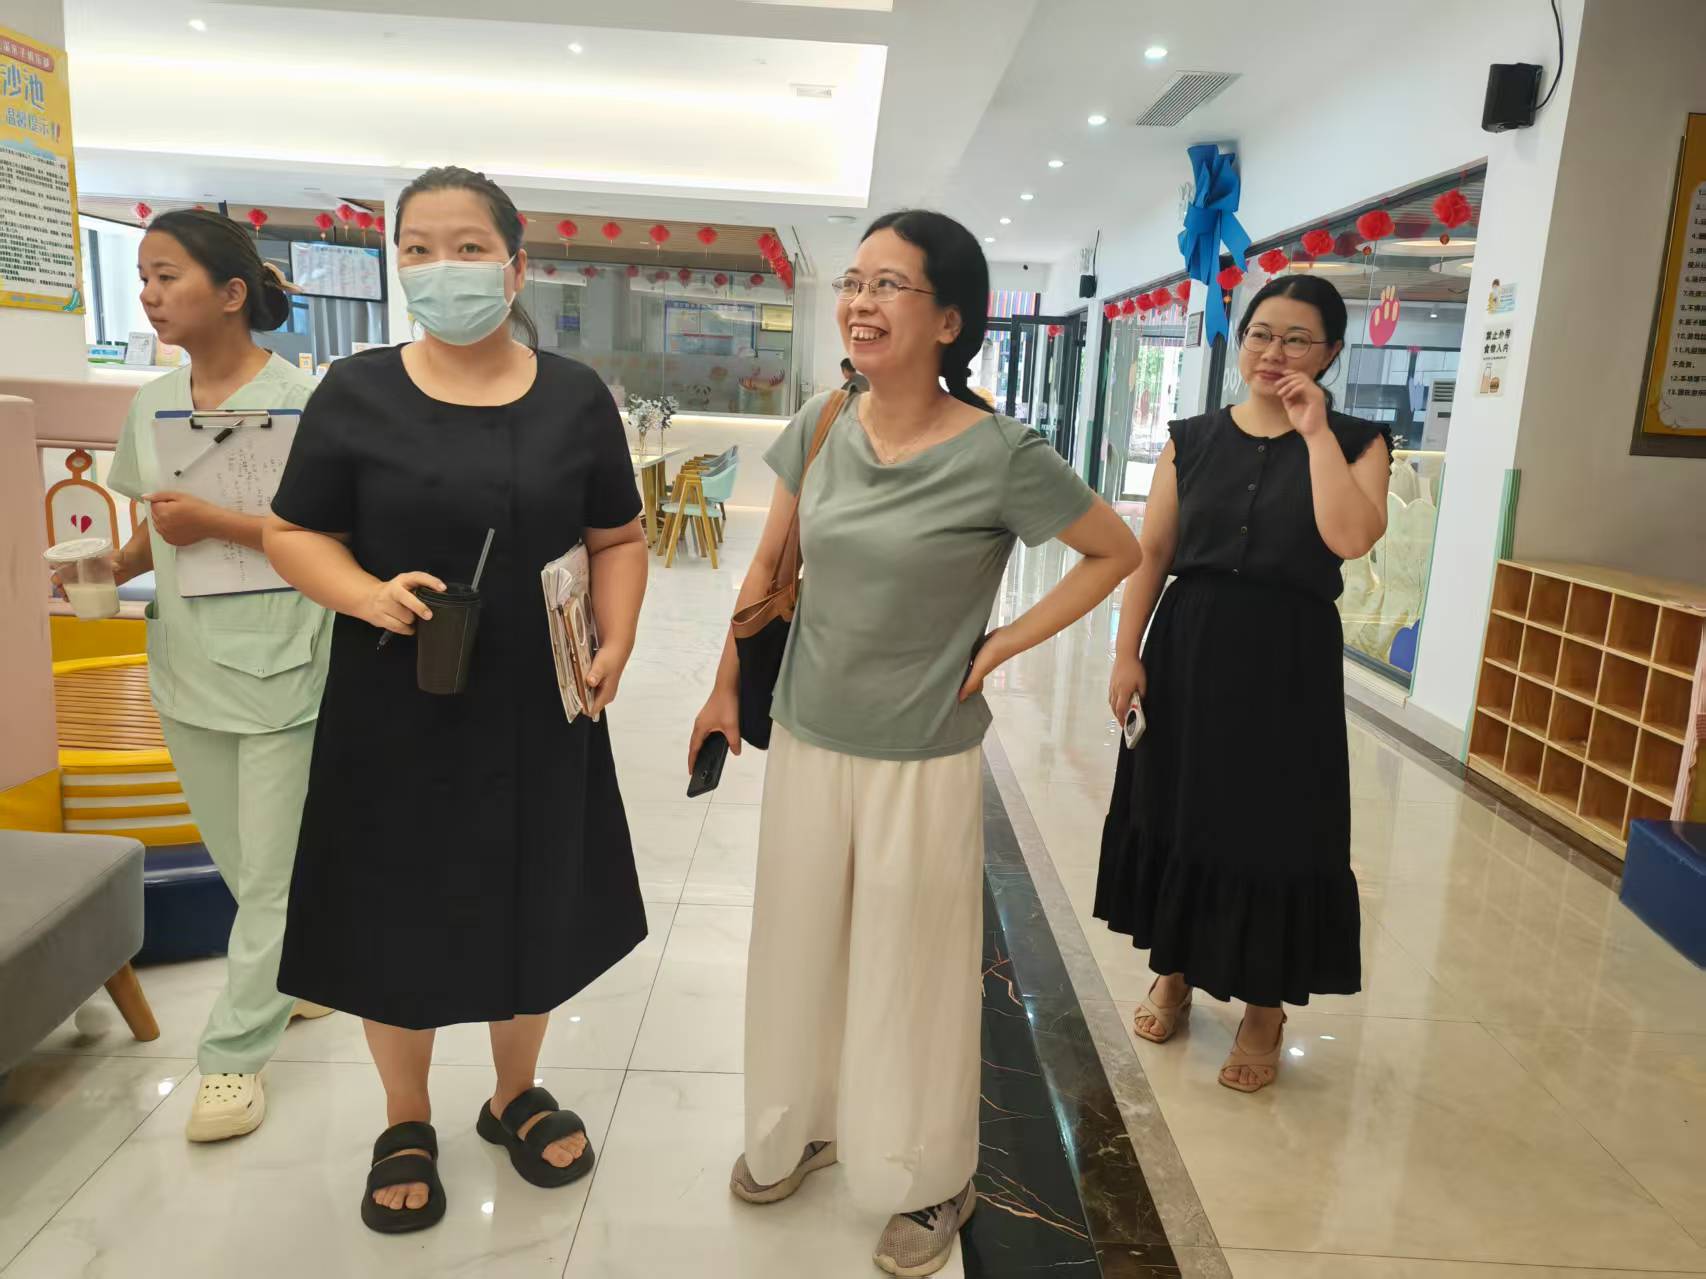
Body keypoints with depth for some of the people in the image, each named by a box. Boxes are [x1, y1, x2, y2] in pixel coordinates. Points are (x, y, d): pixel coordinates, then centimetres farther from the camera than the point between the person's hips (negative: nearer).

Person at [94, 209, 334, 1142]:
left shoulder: (299, 399, -11)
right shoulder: (152, 404, 8)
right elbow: (159, 526, 16)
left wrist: (215, 524, -22)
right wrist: (112, 568, -2)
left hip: (277, 670, -7)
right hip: (187, 670, 7)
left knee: (270, 874, 3)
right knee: (239, 864, 18)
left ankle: (234, 1055, 16)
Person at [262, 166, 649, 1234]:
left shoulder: (576, 397, 1)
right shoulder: (356, 393, -3)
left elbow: (619, 540, 7)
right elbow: (293, 534, 1)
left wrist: (617, 642, -7)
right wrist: (370, 596, -18)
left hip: (538, 710, 1)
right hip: (395, 711, -1)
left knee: (532, 908, 14)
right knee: (398, 917, 11)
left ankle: (517, 1097, 40)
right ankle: (408, 1125, 36)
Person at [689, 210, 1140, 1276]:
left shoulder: (1000, 455, -17)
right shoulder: (821, 427, -2)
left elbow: (1117, 552, -4)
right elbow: (770, 563, 9)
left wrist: (1003, 646, -10)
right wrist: (726, 689, 10)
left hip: (922, 761, -4)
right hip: (807, 745, 5)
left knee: (912, 973, 11)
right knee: (800, 950, 19)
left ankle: (931, 1181, 36)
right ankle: (803, 1126, 45)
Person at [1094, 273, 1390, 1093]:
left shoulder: (1357, 443, -2)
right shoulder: (1193, 440, 4)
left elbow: (1351, 538, -21)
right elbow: (1151, 553, 2)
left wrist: (1316, 432, -16)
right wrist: (1127, 653, -4)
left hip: (1286, 664, -2)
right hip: (1186, 652, 3)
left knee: (1271, 831, 5)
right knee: (1175, 814, 12)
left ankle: (1264, 1009, 24)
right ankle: (1175, 971, 34)